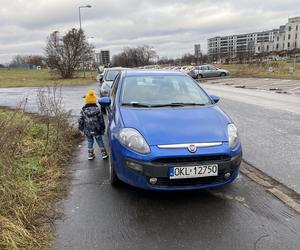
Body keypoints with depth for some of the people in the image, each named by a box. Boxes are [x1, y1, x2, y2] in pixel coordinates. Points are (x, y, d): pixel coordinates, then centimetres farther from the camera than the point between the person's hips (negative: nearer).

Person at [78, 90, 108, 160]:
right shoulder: (97, 109, -8)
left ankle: (90, 154, 20)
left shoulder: (83, 110, -6)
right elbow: (101, 119, -4)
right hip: (96, 130, -1)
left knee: (90, 141, 15)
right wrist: (102, 128, 6)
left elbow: (80, 120, -1)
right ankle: (104, 153, 16)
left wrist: (81, 127, 15)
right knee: (100, 141, 12)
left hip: (87, 131, 1)